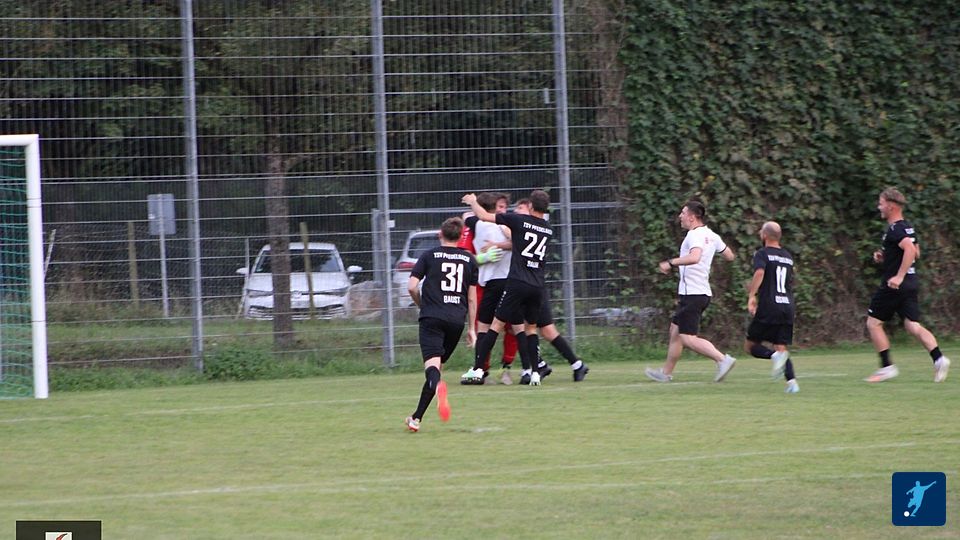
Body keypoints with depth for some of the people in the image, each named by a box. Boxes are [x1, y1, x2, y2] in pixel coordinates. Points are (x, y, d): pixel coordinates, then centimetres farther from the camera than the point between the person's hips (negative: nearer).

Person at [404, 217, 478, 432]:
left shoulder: (429, 256, 7)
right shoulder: (469, 260, 13)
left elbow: (412, 287, 0)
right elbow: (472, 298, 15)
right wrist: (471, 328, 21)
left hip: (432, 318, -3)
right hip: (456, 320, 3)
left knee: (432, 364, -17)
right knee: (438, 364, 14)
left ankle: (438, 386, -54)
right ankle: (417, 417, 14)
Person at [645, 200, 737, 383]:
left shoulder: (695, 235, -16)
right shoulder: (711, 236, 11)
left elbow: (694, 257, -36)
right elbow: (729, 256, 22)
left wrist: (671, 263, -27)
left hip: (692, 294, -10)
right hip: (702, 292, 10)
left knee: (688, 338, -11)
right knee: (675, 330, 18)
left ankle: (722, 359, -21)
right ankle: (666, 372, 25)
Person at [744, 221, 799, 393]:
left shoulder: (762, 254, -1)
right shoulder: (788, 256, 19)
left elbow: (759, 272, -22)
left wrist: (751, 295, -25)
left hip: (768, 308, -5)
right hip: (788, 307, 5)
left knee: (750, 345, 6)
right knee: (782, 347, 6)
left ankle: (774, 356, -22)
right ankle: (792, 380, -17)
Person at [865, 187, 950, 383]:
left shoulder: (895, 230, -15)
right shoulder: (907, 227, 15)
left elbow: (911, 250, -30)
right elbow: (915, 253, 27)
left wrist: (899, 276, -30)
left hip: (894, 284, -9)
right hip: (911, 283, 9)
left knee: (873, 323, 4)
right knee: (912, 326, 5)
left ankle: (887, 367, 2)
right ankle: (938, 359, -14)